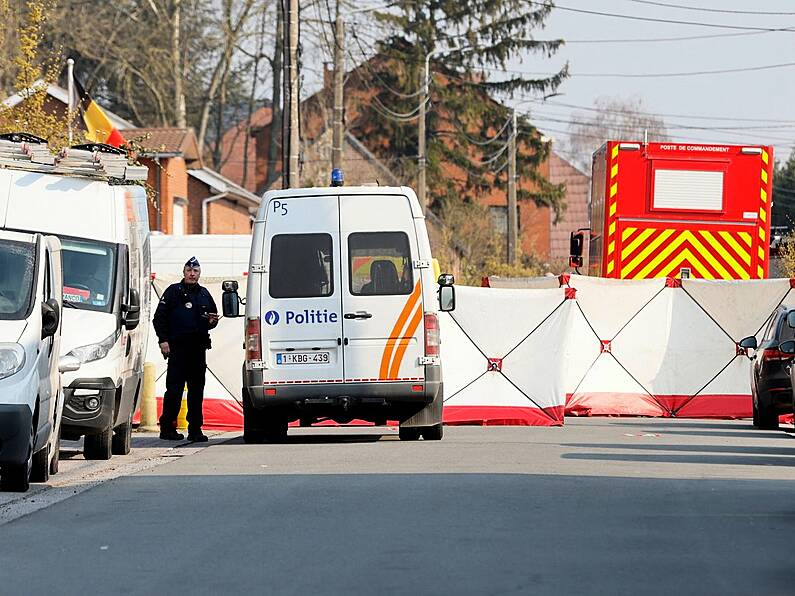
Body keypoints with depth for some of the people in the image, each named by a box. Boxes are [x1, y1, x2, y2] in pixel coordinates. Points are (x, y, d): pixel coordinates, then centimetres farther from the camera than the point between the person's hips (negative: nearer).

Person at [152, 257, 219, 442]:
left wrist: (212, 321, 5)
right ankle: (167, 428, -3)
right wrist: (163, 340, -10)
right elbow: (159, 317, -1)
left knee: (197, 390, 5)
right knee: (174, 388, -8)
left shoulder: (204, 294, 17)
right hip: (178, 347, -5)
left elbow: (213, 315, 29)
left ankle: (195, 429, 9)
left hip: (199, 348, 5)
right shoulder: (173, 291, 2)